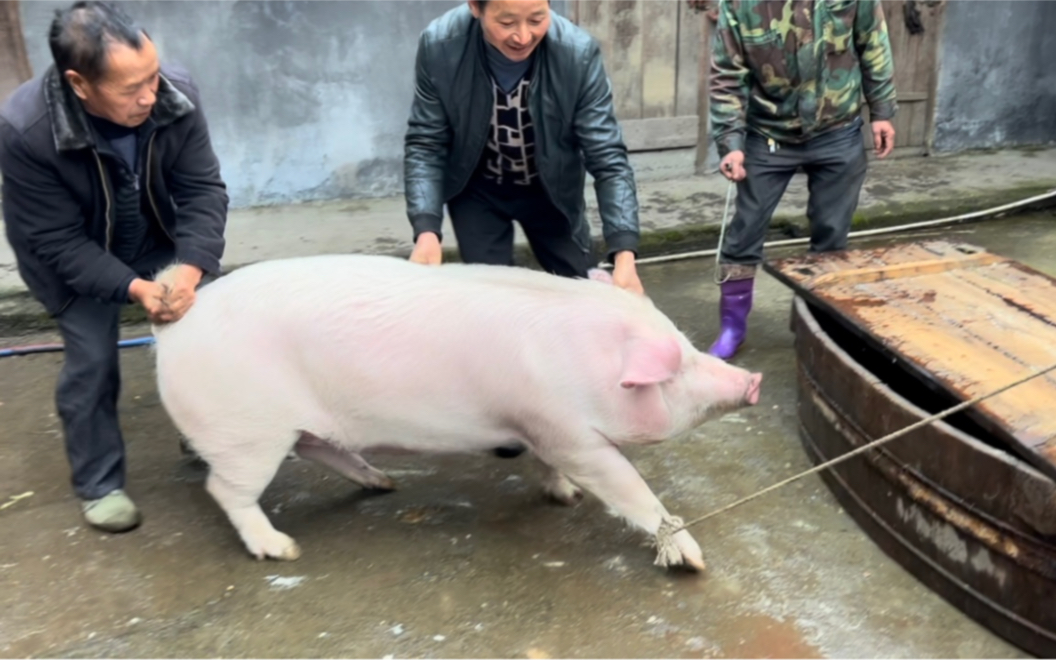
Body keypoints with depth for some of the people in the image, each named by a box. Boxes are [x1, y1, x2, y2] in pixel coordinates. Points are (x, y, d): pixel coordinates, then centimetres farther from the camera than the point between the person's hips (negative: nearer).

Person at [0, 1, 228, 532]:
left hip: (157, 238, 3)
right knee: (91, 360, -5)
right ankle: (98, 484, 16)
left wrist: (190, 268, -37)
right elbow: (58, 243, -27)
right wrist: (133, 288, -38)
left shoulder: (176, 95, -29)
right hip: (75, 256, -3)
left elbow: (203, 189, -22)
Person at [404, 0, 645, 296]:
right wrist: (426, 230, -34)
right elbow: (425, 145, -18)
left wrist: (624, 252, -38)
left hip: (552, 188, 1)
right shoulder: (439, 46, -27)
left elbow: (607, 157, -26)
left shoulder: (578, 53, -30)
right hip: (476, 189, 0)